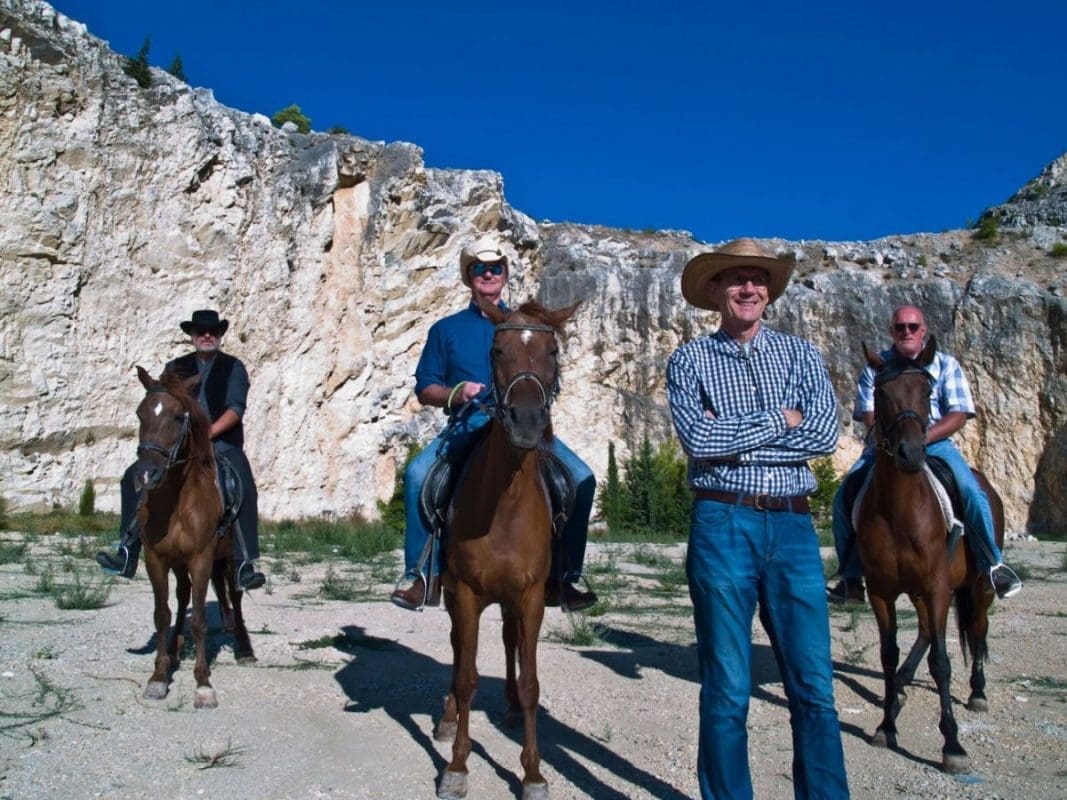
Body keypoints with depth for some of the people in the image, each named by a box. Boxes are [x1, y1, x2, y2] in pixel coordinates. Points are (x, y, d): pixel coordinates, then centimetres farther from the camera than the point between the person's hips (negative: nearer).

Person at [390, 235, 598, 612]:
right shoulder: (446, 329, 15)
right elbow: (425, 389, 12)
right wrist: (456, 392, -9)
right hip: (467, 425, -1)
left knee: (581, 478, -21)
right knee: (417, 474, -29)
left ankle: (563, 576, -9)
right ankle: (419, 573, -15)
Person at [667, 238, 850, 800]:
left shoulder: (800, 354, 10)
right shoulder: (690, 360, 3)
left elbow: (825, 435, -6)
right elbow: (698, 440, -13)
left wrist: (733, 438, -10)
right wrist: (779, 421, -6)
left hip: (793, 526, 2)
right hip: (724, 526, -2)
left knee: (814, 687, 6)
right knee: (727, 691, 5)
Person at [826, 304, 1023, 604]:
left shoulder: (945, 364, 8)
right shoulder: (875, 367, 9)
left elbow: (959, 414, -1)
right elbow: (869, 414, 2)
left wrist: (924, 436, -17)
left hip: (935, 444, -1)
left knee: (972, 494, -24)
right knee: (843, 498, -17)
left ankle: (994, 565, -3)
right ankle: (851, 579, -6)